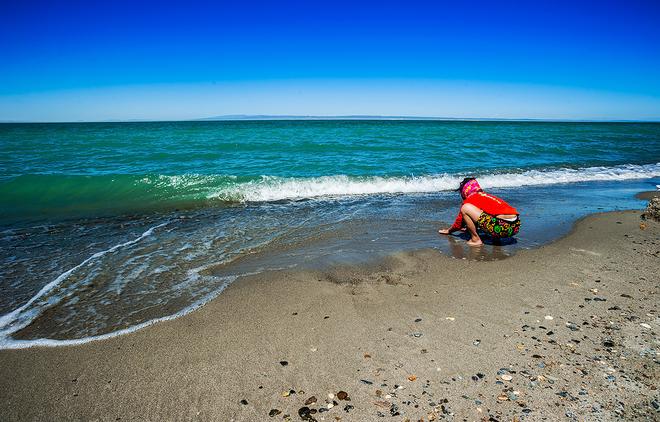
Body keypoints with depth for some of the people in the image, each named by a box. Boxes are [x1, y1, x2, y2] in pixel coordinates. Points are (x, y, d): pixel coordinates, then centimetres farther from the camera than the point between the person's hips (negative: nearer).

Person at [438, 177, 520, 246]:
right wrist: (469, 227, 59)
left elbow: (459, 222, 17)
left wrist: (449, 231, 35)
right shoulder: (486, 196, 27)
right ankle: (496, 239, 19)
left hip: (502, 228, -8)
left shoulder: (469, 200, 6)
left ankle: (476, 239, 1)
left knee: (465, 208, -5)